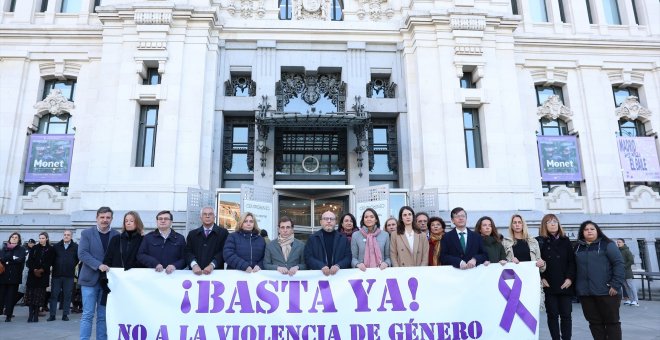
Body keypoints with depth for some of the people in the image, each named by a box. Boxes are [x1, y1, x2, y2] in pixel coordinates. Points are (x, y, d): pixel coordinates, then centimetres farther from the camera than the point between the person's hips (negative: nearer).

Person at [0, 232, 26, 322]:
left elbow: (20, 260, -8)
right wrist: (13, 258, -14)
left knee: (11, 296, 0)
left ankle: (9, 315, 5)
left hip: (14, 276, -2)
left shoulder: (21, 249, 7)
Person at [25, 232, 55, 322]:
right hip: (32, 273, 2)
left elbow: (50, 262, -2)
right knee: (31, 294, -2)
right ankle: (31, 314, 2)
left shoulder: (50, 249, 5)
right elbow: (29, 261, 3)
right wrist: (34, 270, -11)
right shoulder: (34, 248, 10)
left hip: (44, 275, -2)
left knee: (39, 295, -2)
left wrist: (42, 270, -14)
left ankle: (36, 315, 3)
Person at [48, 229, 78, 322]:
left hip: (69, 276, -1)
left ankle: (65, 315, 12)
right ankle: (52, 315, 11)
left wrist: (72, 266, 3)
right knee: (54, 295, 3)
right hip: (56, 274, 1)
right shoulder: (56, 246, 5)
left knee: (67, 295, 4)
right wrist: (55, 266, 6)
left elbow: (78, 258, 6)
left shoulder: (75, 247, -1)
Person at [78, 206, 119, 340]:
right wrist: (98, 265, -20)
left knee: (103, 316, 7)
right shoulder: (86, 233, 1)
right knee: (88, 314, -1)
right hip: (90, 279, -2)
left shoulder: (117, 235, 5)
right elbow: (82, 253, -9)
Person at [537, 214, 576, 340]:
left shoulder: (565, 241, 9)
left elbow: (572, 261, 4)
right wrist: (541, 278, -11)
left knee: (566, 315, 4)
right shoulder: (539, 241, 3)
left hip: (565, 285, 2)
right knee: (552, 315, 4)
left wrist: (570, 278, -8)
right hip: (549, 285, -1)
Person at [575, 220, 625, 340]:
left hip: (606, 291, -4)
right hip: (585, 292, 4)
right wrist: (577, 286, 7)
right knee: (594, 322, 9)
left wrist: (616, 284, -14)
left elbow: (619, 263, -7)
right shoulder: (578, 248, 12)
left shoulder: (607, 244, 0)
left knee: (611, 321, 6)